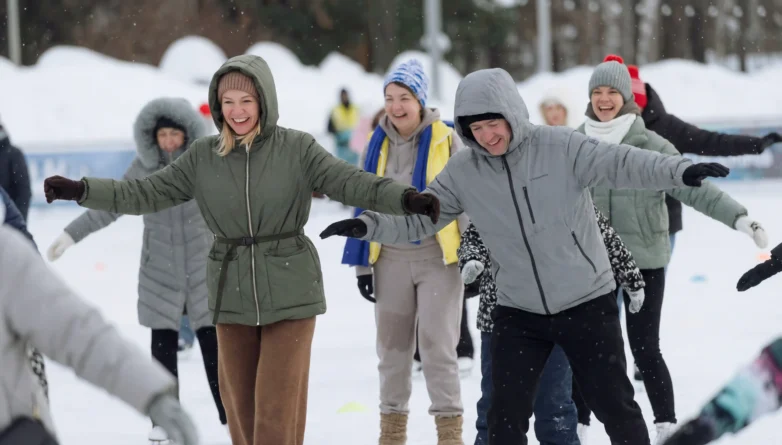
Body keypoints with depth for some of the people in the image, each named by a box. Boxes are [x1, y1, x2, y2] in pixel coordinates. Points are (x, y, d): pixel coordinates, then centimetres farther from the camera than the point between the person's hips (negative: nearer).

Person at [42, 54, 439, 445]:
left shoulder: (297, 148, -6)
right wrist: (80, 190, -7)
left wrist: (407, 198, -30)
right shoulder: (203, 156, 2)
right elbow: (147, 193, 3)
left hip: (290, 293, -3)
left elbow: (352, 183, -13)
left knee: (278, 407, -6)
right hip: (232, 294, 3)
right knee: (239, 403, 10)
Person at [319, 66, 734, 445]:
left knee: (614, 404, 6)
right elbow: (417, 219, 1)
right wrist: (368, 225, -17)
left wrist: (680, 169, -38)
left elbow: (621, 163, -23)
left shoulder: (560, 147, -14)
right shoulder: (462, 171, -4)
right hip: (518, 312, 3)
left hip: (587, 303, -3)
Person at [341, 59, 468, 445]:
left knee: (438, 345, -4)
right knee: (392, 346, 11)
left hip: (438, 257, -4)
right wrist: (362, 264, 9)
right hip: (391, 259, 4)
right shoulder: (377, 144, 6)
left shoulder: (446, 140, -5)